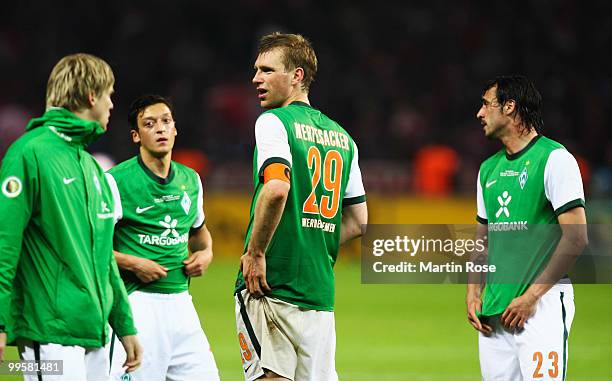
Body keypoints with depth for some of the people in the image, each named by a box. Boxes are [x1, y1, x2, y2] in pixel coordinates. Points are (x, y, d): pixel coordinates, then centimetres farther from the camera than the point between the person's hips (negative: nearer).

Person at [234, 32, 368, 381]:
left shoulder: (273, 121, -5)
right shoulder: (341, 136, 16)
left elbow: (277, 188, -23)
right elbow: (358, 220, 19)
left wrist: (255, 254, -15)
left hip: (269, 287, -6)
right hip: (320, 292, 7)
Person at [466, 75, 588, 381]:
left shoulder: (554, 158, -6)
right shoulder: (489, 168, 17)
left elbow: (576, 239, -12)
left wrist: (531, 297, -14)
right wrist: (473, 294, 8)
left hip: (543, 305, -7)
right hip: (494, 310, 7)